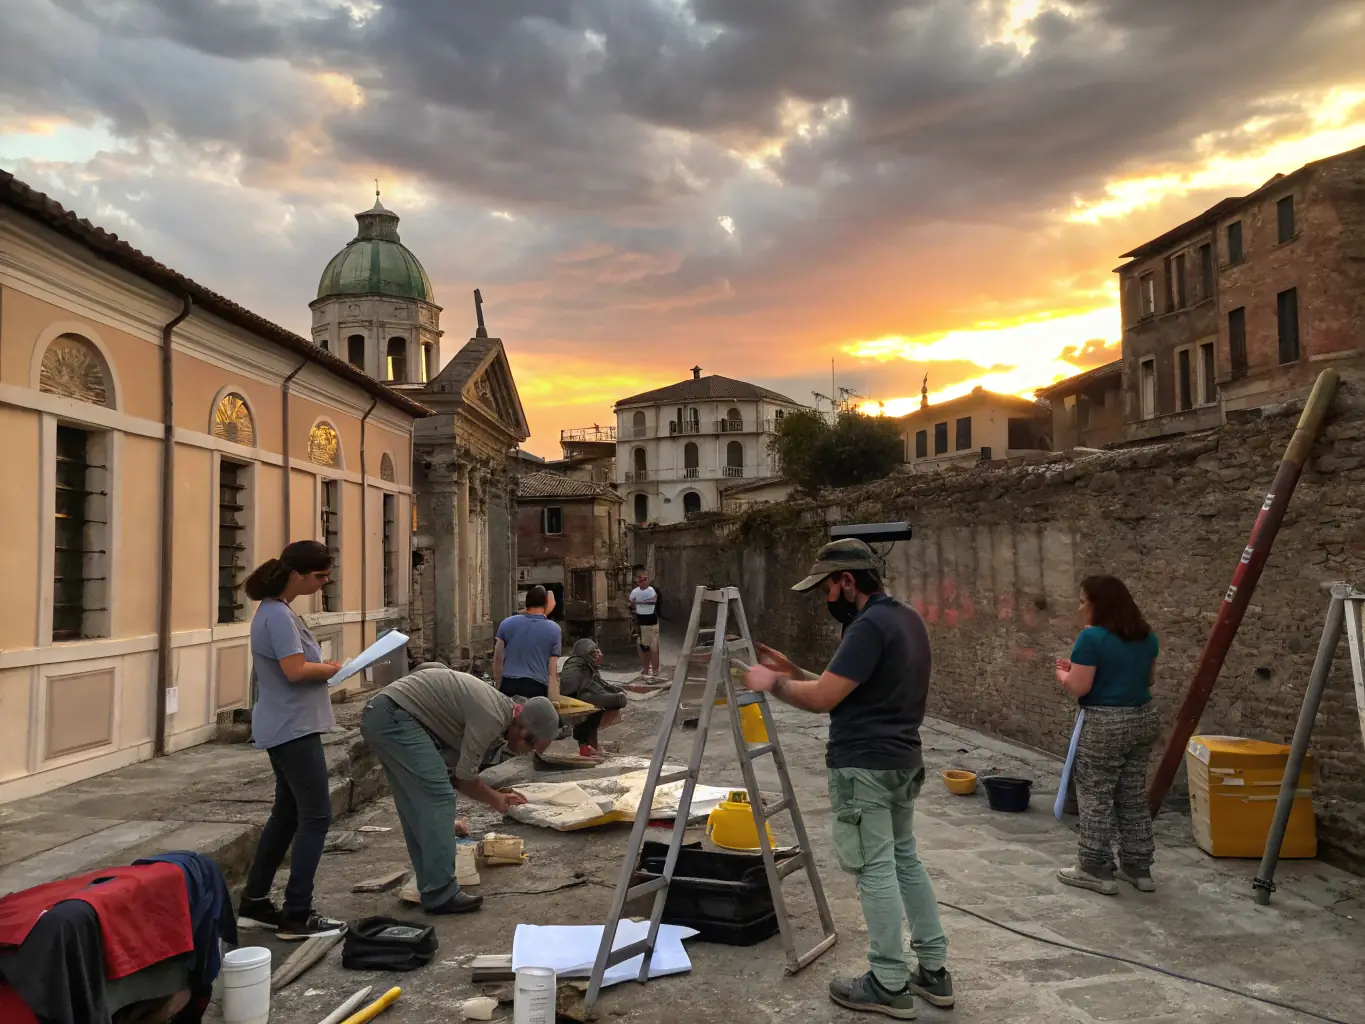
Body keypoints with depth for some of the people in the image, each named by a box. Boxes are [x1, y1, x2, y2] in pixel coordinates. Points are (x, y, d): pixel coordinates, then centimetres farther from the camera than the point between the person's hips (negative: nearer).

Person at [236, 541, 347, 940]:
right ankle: (297, 916, 2)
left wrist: (323, 666, 2)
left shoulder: (276, 611, 12)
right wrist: (333, 669, -10)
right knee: (316, 817, -4)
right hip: (293, 730, -11)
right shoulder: (278, 615, -20)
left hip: (285, 729, 11)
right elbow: (296, 670, -26)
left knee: (287, 814, 17)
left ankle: (254, 904, 26)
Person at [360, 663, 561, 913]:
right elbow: (463, 778, -6)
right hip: (395, 717, -11)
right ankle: (441, 895, -4)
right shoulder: (492, 718, -16)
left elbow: (453, 770, 18)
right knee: (437, 797, -8)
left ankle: (432, 888, 20)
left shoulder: (497, 708, 14)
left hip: (380, 716, 11)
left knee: (418, 804, 14)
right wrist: (495, 800, 10)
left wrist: (496, 797, 19)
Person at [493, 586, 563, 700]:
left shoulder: (507, 623, 7)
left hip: (508, 686, 2)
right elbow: (553, 671, -2)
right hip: (537, 687, -2)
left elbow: (497, 659, 12)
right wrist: (554, 701, 2)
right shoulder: (554, 630, 0)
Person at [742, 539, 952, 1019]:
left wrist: (773, 683, -6)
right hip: (902, 760, 10)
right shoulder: (907, 618, 12)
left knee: (875, 869, -1)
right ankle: (934, 970, 25)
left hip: (864, 766, -10)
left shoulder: (869, 626, -20)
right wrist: (791, 669, 10)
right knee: (905, 859, 18)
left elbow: (823, 698, -22)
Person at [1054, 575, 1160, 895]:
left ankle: (1095, 869, 9)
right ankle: (1138, 867, 24)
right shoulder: (1146, 636, 7)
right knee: (1134, 796, 16)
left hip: (1105, 725, -8)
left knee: (1096, 797, 3)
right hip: (1144, 719, 8)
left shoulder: (1092, 638, -17)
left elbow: (1078, 687, -17)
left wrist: (1063, 673, 2)